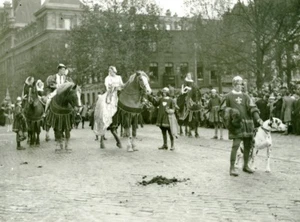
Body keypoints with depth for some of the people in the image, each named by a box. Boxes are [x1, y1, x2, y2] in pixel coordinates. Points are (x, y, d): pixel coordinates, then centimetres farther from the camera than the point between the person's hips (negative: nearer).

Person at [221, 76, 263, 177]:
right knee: (236, 145, -13)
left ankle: (245, 166, 24)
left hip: (247, 123, 5)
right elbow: (223, 108, 10)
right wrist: (231, 111, -8)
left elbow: (252, 108, 2)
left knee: (248, 145, 8)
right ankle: (232, 168, -7)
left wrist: (258, 118, -12)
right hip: (236, 123, -4)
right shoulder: (228, 96, 4)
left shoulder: (245, 95, 12)